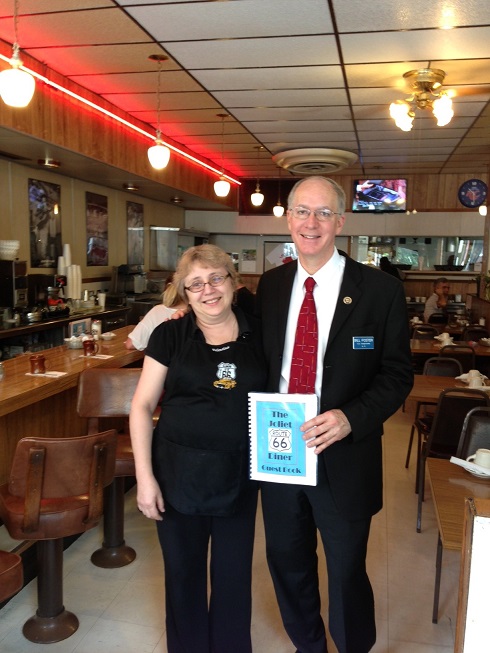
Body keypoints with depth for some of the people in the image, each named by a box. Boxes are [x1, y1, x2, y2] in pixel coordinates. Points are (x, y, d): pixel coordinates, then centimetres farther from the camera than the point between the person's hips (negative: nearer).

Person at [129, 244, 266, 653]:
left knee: (234, 574, 17)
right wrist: (145, 477, -9)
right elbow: (143, 406, -4)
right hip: (180, 474, -1)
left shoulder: (257, 334, -1)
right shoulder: (170, 335, -5)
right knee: (183, 572, 17)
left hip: (239, 476, 1)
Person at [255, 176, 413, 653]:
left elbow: (397, 375, -7)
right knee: (287, 563, 22)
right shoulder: (270, 285, 2)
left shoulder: (380, 290, -10)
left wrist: (351, 417, -23)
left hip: (343, 457, -4)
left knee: (346, 574, 15)